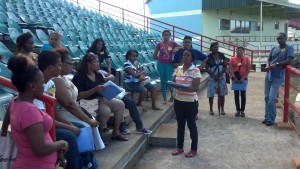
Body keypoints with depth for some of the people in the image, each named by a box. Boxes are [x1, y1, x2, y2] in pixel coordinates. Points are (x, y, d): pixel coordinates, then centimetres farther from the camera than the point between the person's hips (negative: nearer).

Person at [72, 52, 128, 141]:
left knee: (120, 104, -10)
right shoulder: (79, 76, -10)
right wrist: (95, 89, -26)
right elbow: (79, 96, -18)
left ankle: (116, 132, -2)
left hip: (101, 99, 8)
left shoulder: (98, 75, 12)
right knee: (106, 110, -31)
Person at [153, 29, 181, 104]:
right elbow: (154, 56, 4)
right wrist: (161, 58, 4)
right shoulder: (159, 44, -1)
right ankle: (164, 99, 18)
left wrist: (177, 49, -9)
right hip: (161, 64, 1)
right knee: (163, 81, 7)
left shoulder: (173, 43, -1)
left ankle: (173, 94, 23)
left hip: (169, 64, -1)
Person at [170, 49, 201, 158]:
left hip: (191, 102, -5)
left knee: (191, 125, 6)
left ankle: (194, 150, 20)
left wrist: (181, 88, -30)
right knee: (180, 124, 15)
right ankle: (180, 147, 29)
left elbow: (195, 88, -19)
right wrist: (173, 85, -15)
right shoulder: (178, 68, 5)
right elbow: (173, 81, 8)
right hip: (178, 101, 6)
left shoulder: (195, 70, -13)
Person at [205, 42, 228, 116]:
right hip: (212, 77, -2)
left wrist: (219, 75, -10)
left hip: (221, 76, 2)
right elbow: (207, 68, -3)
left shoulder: (221, 55, 1)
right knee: (211, 93, 0)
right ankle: (211, 109, 13)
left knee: (222, 93, 3)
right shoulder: (209, 57, -4)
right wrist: (214, 76, -10)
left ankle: (222, 109, 13)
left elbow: (225, 66, 1)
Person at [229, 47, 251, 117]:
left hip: (243, 79, -1)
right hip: (235, 79, 1)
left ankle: (242, 111, 10)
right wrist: (234, 78, -13)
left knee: (243, 95, 1)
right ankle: (238, 110, 12)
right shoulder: (232, 59, 3)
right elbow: (230, 69, -1)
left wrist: (243, 78, -11)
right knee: (236, 95, 4)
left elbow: (248, 69, -2)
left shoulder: (246, 58, 1)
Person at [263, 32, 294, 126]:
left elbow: (288, 61, -14)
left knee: (272, 98, -11)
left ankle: (271, 119, 1)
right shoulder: (274, 48, 11)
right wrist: (269, 66, -4)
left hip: (278, 77, -6)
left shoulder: (289, 48, -3)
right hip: (269, 75, 6)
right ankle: (267, 117, 21)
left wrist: (276, 64, -20)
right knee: (267, 97, 10)